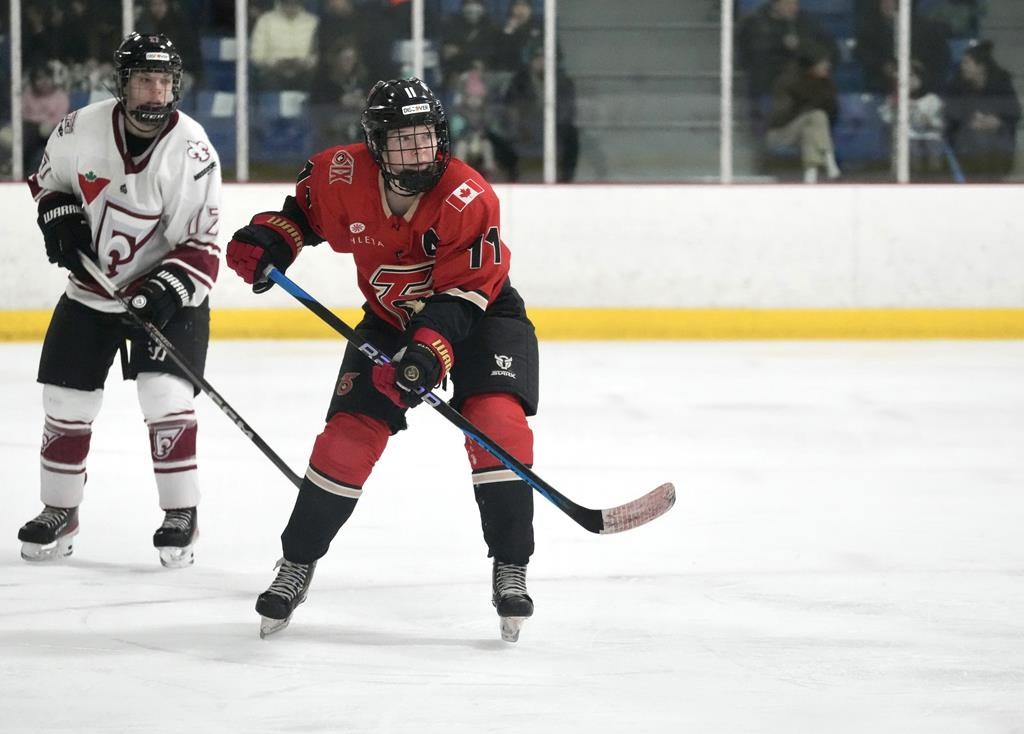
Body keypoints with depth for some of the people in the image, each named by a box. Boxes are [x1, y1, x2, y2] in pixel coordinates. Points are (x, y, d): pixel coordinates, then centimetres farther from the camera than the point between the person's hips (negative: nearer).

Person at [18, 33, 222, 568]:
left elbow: (200, 247, -19)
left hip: (167, 289, -3)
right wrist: (60, 218, -9)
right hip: (91, 288, 3)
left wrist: (166, 292, -31)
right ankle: (58, 512, 22)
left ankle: (181, 514, -3)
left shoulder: (192, 152, -21)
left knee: (166, 397, -16)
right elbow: (47, 178, 9)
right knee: (66, 399, 5)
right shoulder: (81, 129, -13)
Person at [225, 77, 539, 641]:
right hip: (390, 317, 3)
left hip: (480, 312, -3)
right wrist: (268, 241, -11)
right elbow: (306, 206, 5)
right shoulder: (344, 175, -20)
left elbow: (462, 295, -30)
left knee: (498, 423, -24)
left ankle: (510, 571, -13)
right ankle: (296, 565, 12)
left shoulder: (469, 200, -31)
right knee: (348, 436, -5)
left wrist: (430, 351, -42)